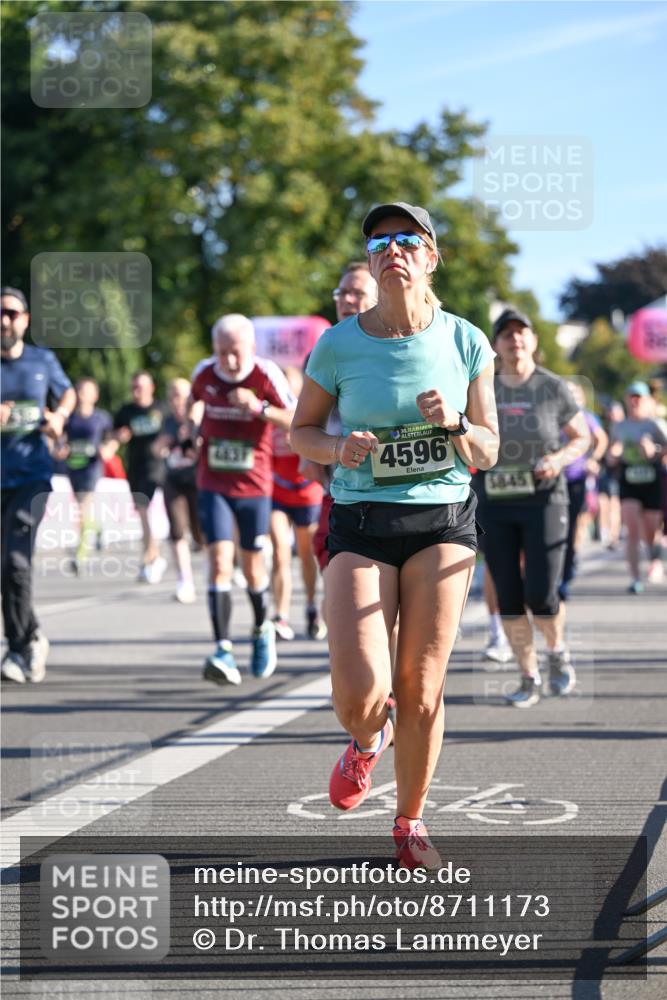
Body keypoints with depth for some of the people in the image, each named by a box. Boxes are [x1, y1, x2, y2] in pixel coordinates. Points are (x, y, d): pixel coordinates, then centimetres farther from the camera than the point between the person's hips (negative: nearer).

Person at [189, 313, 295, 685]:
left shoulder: (267, 375, -11)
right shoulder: (204, 373, -1)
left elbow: (298, 424, -18)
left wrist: (259, 407, -29)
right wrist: (195, 426, 9)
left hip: (254, 487, -1)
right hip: (213, 485, 1)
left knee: (252, 567, 9)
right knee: (220, 561, -14)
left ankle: (263, 630, 37)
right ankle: (224, 651, -18)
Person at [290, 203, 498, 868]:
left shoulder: (465, 343, 1)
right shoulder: (339, 345, -3)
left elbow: (487, 453, 7)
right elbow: (300, 433, 9)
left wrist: (453, 424, -14)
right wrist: (340, 448, -13)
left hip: (443, 521, 1)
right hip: (361, 523, -1)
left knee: (420, 689, 0)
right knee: (360, 694, -15)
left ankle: (410, 822, 21)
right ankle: (367, 742, 24)